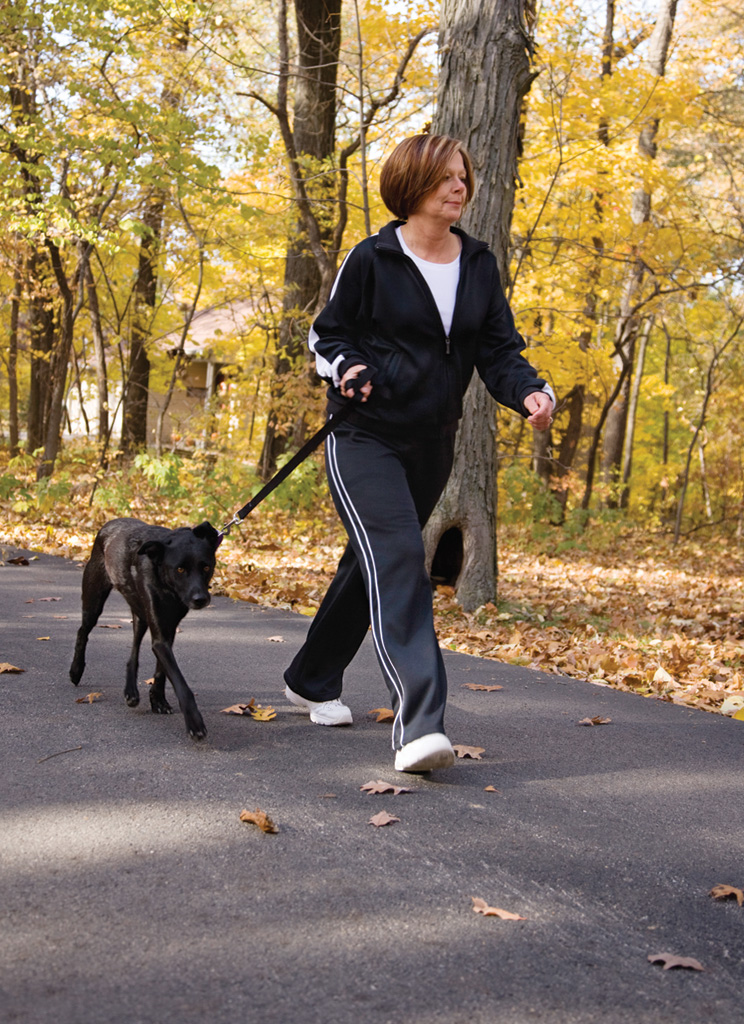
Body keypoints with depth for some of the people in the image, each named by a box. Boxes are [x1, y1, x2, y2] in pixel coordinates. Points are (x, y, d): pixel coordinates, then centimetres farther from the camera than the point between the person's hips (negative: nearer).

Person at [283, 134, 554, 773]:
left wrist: (531, 393, -16)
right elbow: (328, 334, 4)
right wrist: (345, 367, -18)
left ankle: (313, 680, 36)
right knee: (397, 562, -20)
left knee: (373, 563, 16)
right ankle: (419, 724, -28)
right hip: (366, 437, -6)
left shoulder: (480, 266, 7)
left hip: (432, 444, 6)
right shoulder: (372, 259, -6)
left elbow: (500, 349, 4)